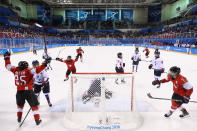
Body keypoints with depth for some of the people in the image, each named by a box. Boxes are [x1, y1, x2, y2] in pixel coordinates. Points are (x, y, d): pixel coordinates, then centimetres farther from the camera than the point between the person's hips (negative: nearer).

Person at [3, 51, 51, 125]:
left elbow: (8, 66, 18)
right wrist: (44, 64, -27)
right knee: (34, 105, 7)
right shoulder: (28, 70, -11)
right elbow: (37, 70, -26)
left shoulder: (15, 70, 3)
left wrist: (7, 57, 31)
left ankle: (19, 118, 40)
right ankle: (37, 120, 8)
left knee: (20, 105, 30)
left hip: (19, 91, 5)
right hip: (28, 91, -5)